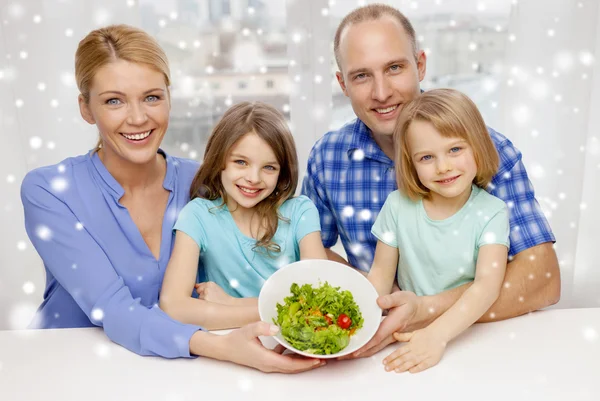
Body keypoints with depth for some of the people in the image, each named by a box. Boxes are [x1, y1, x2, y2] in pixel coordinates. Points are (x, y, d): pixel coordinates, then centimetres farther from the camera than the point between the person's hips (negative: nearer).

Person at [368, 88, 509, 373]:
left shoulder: (491, 212, -7)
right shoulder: (397, 206, -1)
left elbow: (488, 284, -18)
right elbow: (381, 275, 2)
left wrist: (437, 334, -32)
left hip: (469, 332, 0)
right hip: (408, 333, 1)